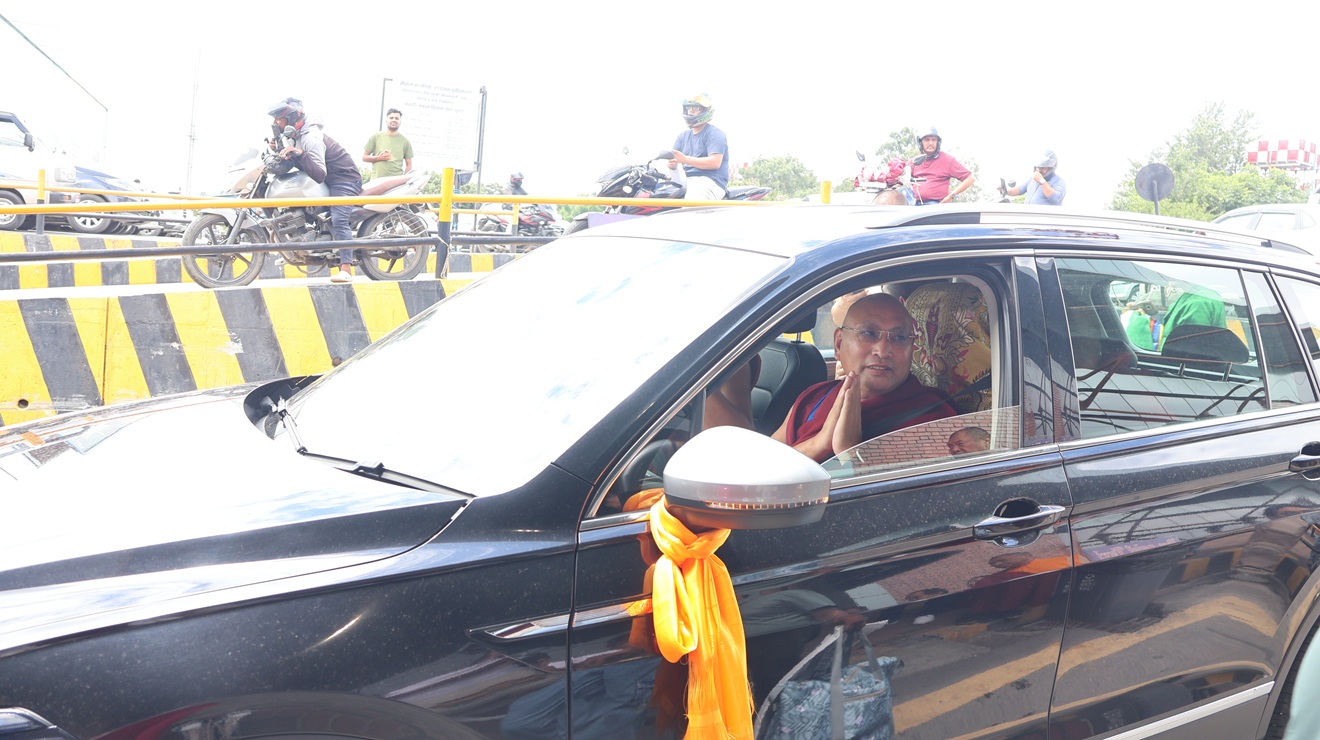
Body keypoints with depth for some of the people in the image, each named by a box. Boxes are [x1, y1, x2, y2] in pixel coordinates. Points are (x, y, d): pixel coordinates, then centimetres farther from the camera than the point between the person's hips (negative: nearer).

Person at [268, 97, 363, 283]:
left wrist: (300, 154, -41)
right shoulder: (295, 137, 7)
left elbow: (319, 175, -31)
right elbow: (288, 167, 8)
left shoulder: (310, 139, -23)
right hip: (329, 181, 11)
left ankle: (346, 269, -37)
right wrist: (280, 150, -8)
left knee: (338, 220, -26)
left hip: (344, 179, -11)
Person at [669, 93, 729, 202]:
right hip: (687, 180, 8)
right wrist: (672, 163, -14)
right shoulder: (683, 136, 23)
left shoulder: (715, 134, -1)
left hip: (710, 181, -8)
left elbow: (715, 162, -15)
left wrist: (685, 159, -23)